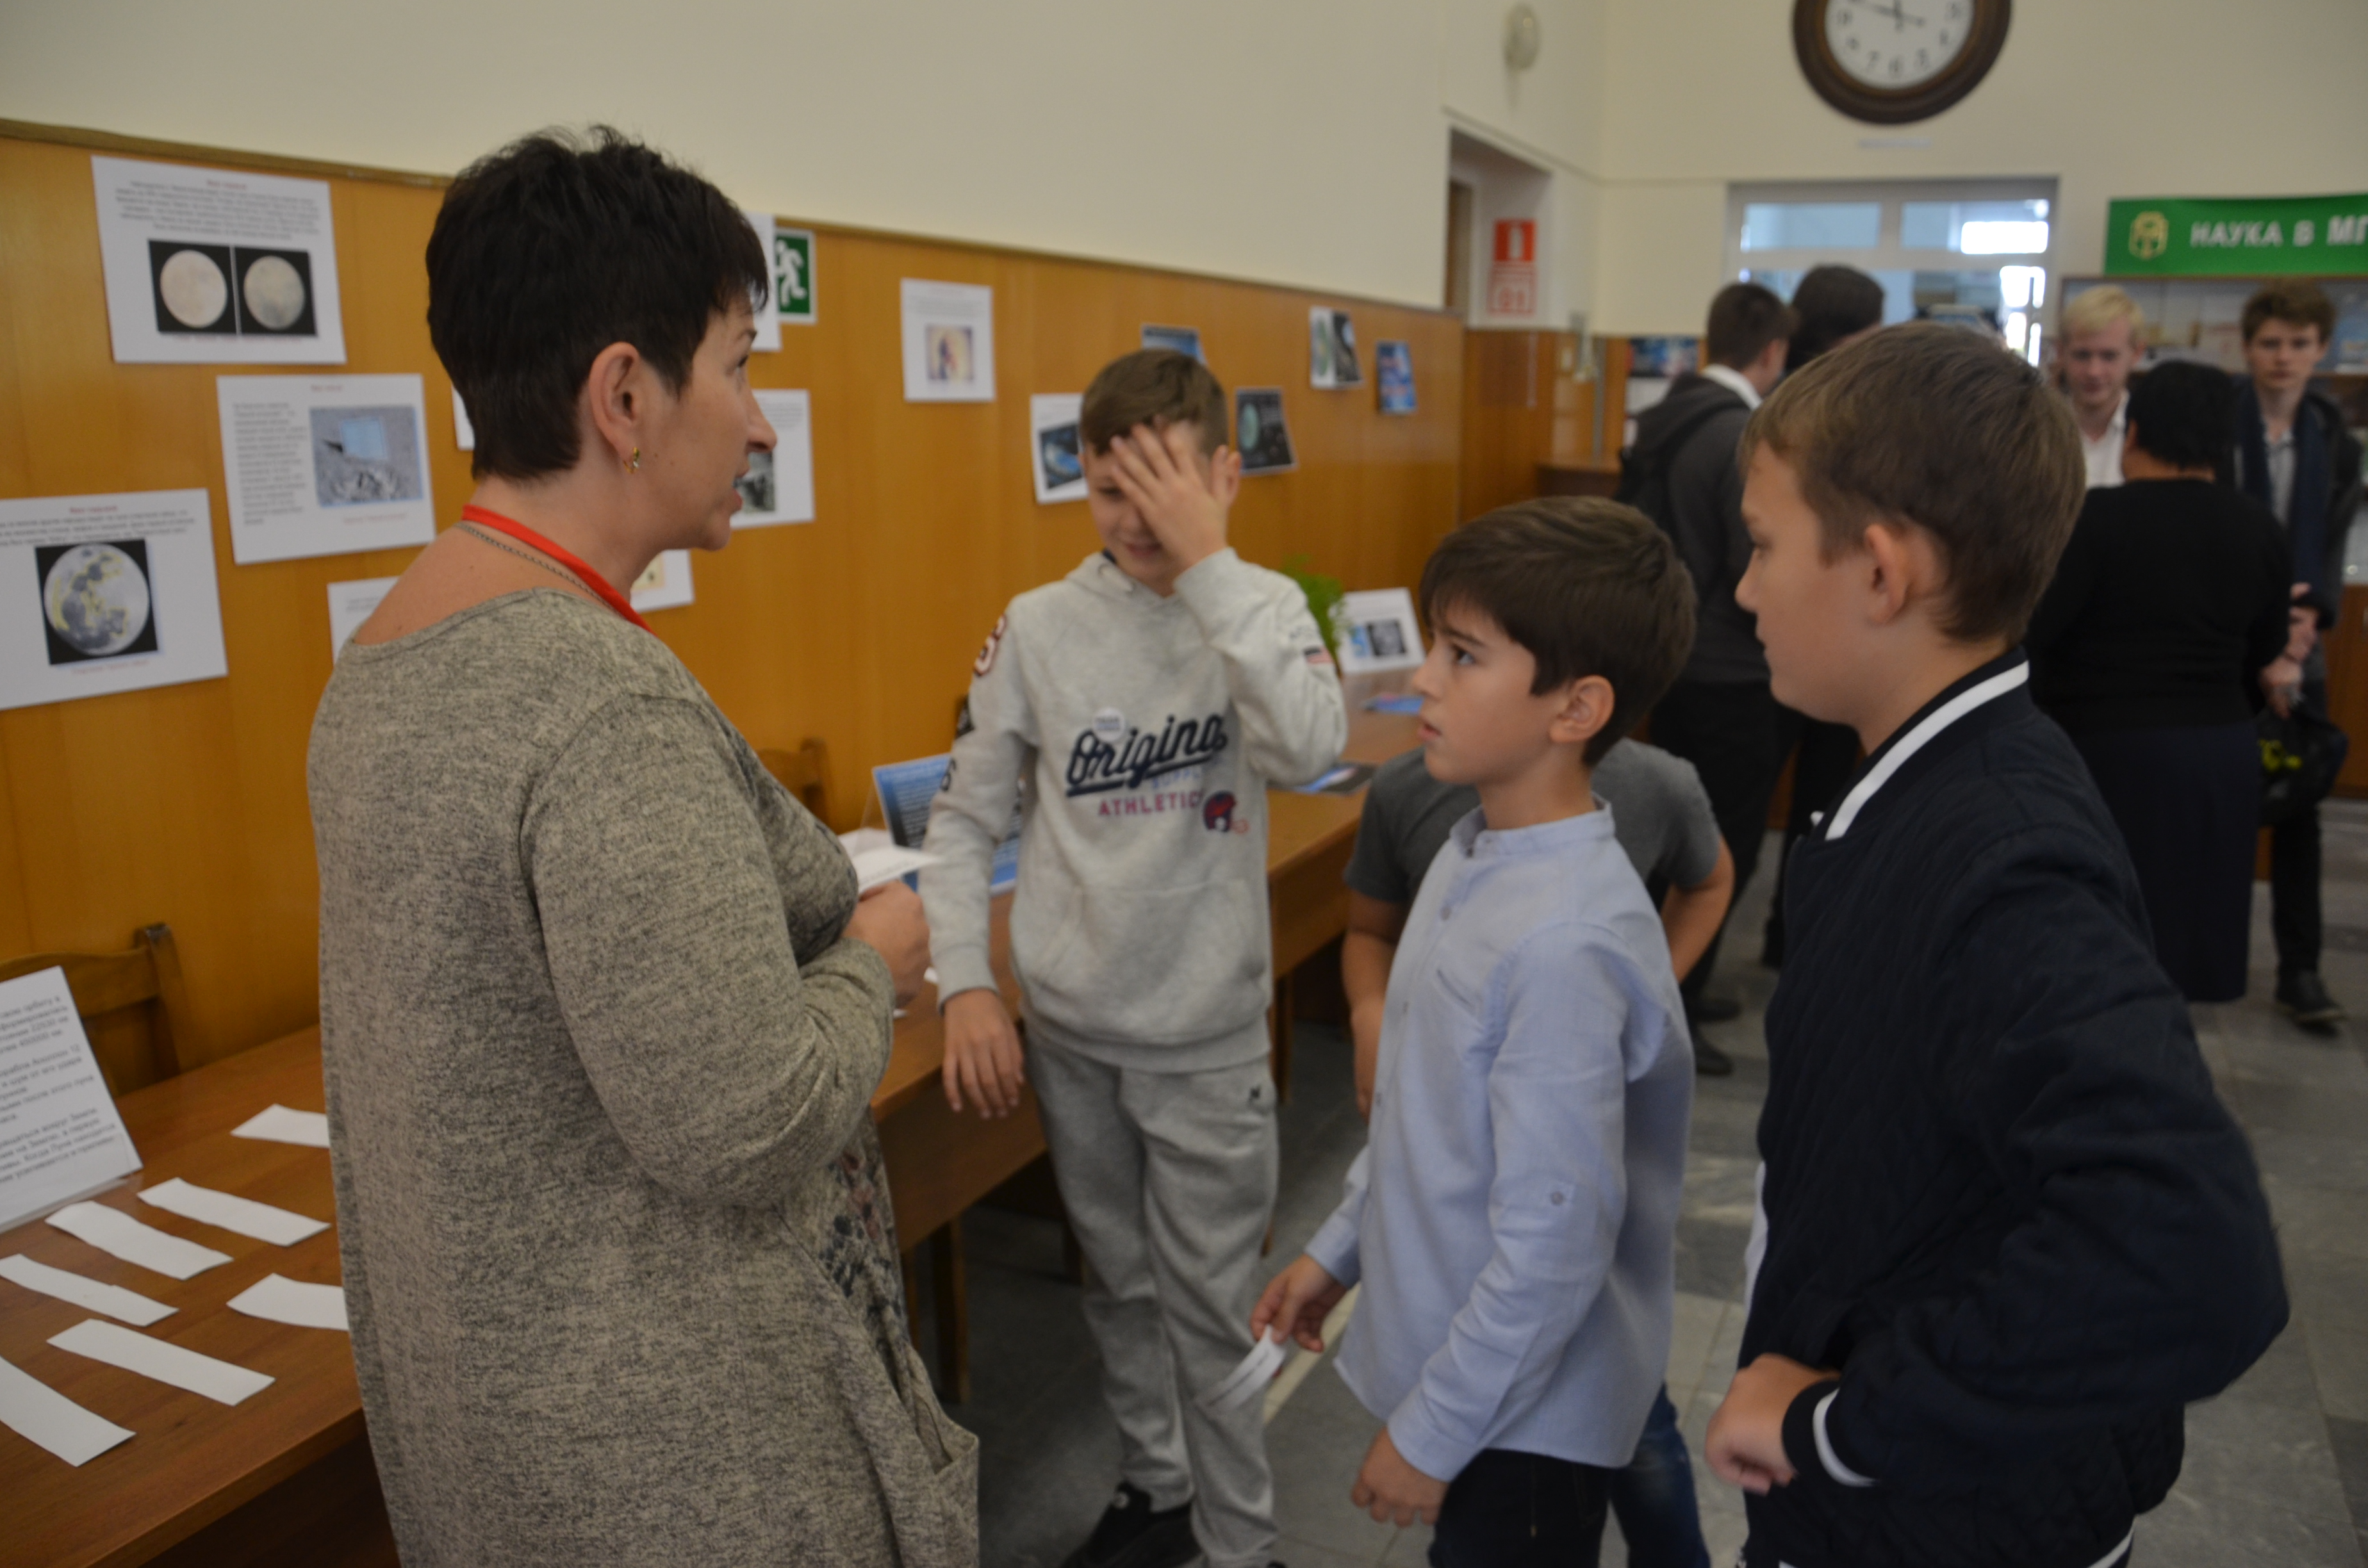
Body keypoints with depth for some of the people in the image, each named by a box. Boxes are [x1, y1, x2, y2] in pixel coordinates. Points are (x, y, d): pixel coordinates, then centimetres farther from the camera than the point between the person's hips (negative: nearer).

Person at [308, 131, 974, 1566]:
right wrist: (870, 964, -11)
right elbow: (748, 1132, -29)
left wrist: (819, 937, 8)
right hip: (666, 1433, -9)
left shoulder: (383, 657, 3)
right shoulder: (610, 704, -28)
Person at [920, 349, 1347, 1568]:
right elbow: (966, 818, 1)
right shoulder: (1039, 626, -5)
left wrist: (1206, 562, -26)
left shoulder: (1263, 607, -7)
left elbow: (1308, 751, -27)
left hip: (1207, 1032, -2)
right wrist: (966, 987, -9)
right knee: (1120, 1283, 20)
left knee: (1210, 1302, 8)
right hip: (1068, 1022, 2)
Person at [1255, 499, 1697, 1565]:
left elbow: (1554, 1245, -25)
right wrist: (1339, 1247, 15)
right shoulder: (1474, 857, -4)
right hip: (1448, 1346, 8)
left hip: (1523, 1409, -7)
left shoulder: (1563, 943, -30)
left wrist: (1431, 1433, -15)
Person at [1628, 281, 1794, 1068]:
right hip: (1732, 676, -9)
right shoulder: (1744, 436, -20)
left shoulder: (1665, 419, 6)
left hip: (1672, 658, 9)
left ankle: (1671, 989, 34)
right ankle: (1673, 1016, 10)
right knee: (1724, 854, 2)